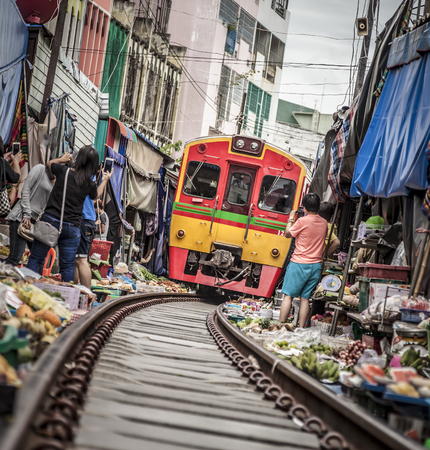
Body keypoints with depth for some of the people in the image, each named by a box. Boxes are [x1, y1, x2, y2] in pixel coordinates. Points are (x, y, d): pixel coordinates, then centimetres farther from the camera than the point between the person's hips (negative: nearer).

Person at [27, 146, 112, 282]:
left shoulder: (63, 171, -5)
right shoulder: (89, 184, -3)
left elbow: (49, 163, 18)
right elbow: (96, 195, 23)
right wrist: (104, 181, 36)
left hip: (50, 220, 0)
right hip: (71, 227, 0)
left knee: (36, 259, 7)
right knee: (68, 266, 6)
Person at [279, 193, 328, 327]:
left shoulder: (302, 221, -12)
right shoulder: (324, 223, 5)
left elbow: (288, 234, 3)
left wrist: (291, 219, 14)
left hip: (299, 264, -5)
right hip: (316, 266, 5)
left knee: (288, 295, 0)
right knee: (305, 297, 8)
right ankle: (301, 328, 6)